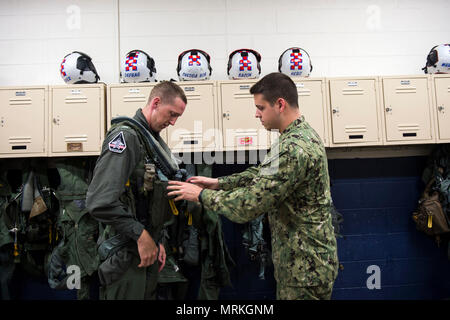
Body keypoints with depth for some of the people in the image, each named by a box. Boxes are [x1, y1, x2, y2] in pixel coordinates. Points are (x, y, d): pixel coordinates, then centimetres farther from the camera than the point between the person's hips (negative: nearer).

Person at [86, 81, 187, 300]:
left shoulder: (156, 141, 11)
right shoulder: (126, 136, -18)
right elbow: (100, 202, -28)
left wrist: (156, 240, 13)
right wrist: (140, 235, -20)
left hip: (147, 250, 9)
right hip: (125, 255, -8)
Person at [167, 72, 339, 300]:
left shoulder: (295, 149, -28)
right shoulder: (302, 134, 7)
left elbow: (249, 205, -28)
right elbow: (262, 173, 13)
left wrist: (201, 194, -14)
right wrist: (218, 183, 5)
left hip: (305, 267, -10)